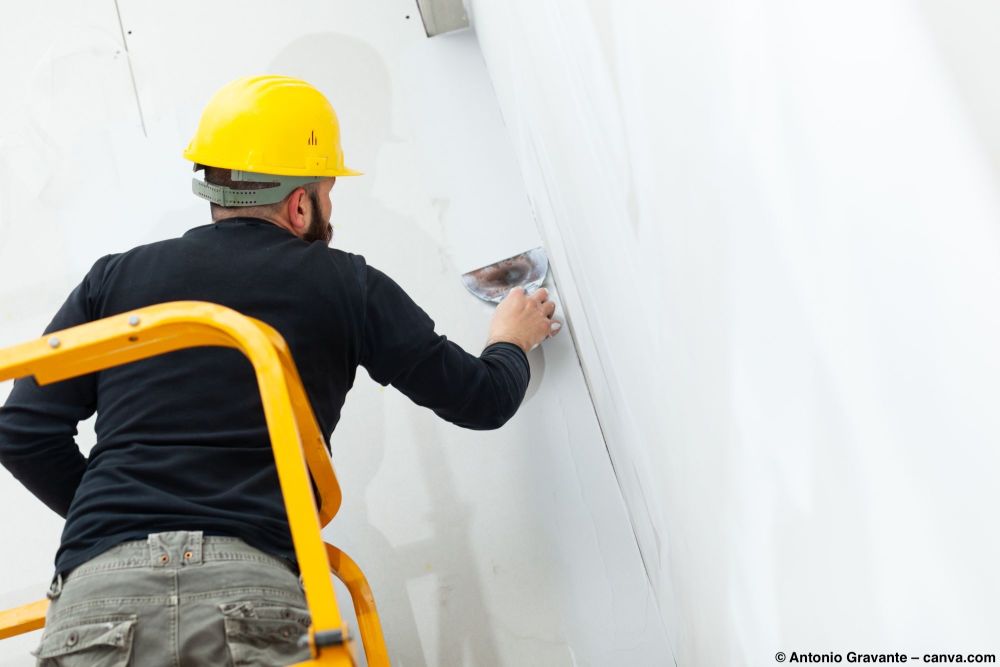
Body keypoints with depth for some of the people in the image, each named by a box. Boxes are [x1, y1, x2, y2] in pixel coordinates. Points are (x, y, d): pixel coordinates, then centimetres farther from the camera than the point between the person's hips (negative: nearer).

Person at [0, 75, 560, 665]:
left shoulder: (117, 277, 14)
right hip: (252, 581, -2)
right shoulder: (343, 284, 10)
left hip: (95, 591, 2)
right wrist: (511, 343, 40)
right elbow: (481, 400, 18)